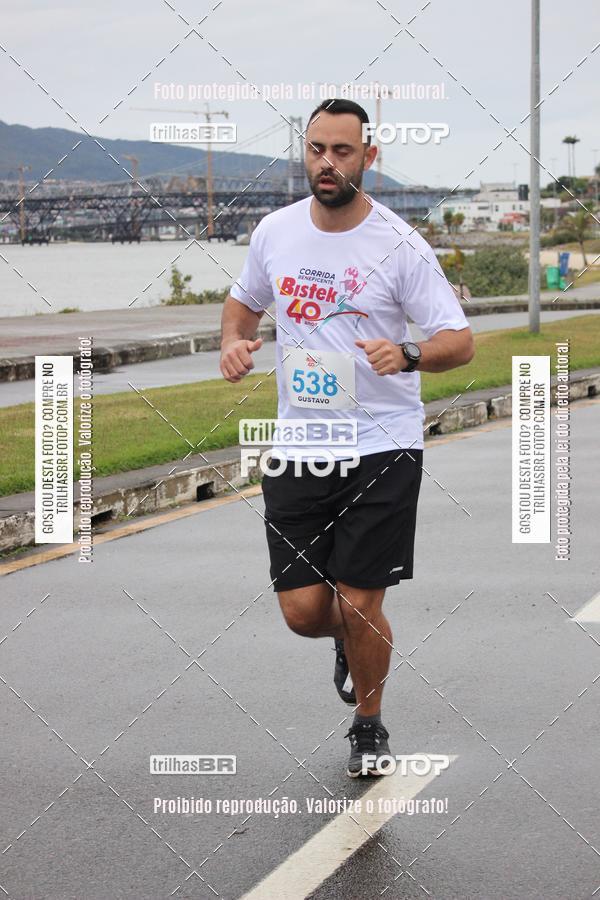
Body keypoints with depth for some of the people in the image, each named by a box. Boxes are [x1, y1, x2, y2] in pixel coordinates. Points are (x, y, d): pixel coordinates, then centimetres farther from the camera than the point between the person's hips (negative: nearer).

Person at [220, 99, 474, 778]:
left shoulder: (399, 245, -9)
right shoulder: (275, 232, 4)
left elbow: (459, 340, -7)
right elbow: (244, 300, 22)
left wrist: (407, 354, -28)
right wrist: (233, 341, 0)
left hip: (382, 448, -3)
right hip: (298, 448, 4)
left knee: (359, 607, -3)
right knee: (303, 610, 1)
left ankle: (369, 726, 26)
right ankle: (350, 640, 40)